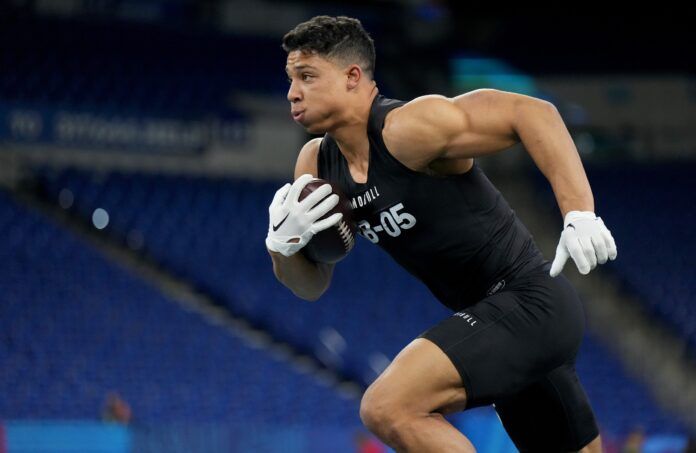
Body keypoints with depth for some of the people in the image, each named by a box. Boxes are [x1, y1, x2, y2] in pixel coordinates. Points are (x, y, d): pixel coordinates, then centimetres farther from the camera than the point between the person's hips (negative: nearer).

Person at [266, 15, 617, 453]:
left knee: (388, 408, -24)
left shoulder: (408, 128, -19)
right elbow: (312, 285, 12)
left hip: (531, 302, -9)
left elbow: (533, 112, -24)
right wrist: (283, 245, -10)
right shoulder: (316, 165, 6)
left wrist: (580, 215, -31)